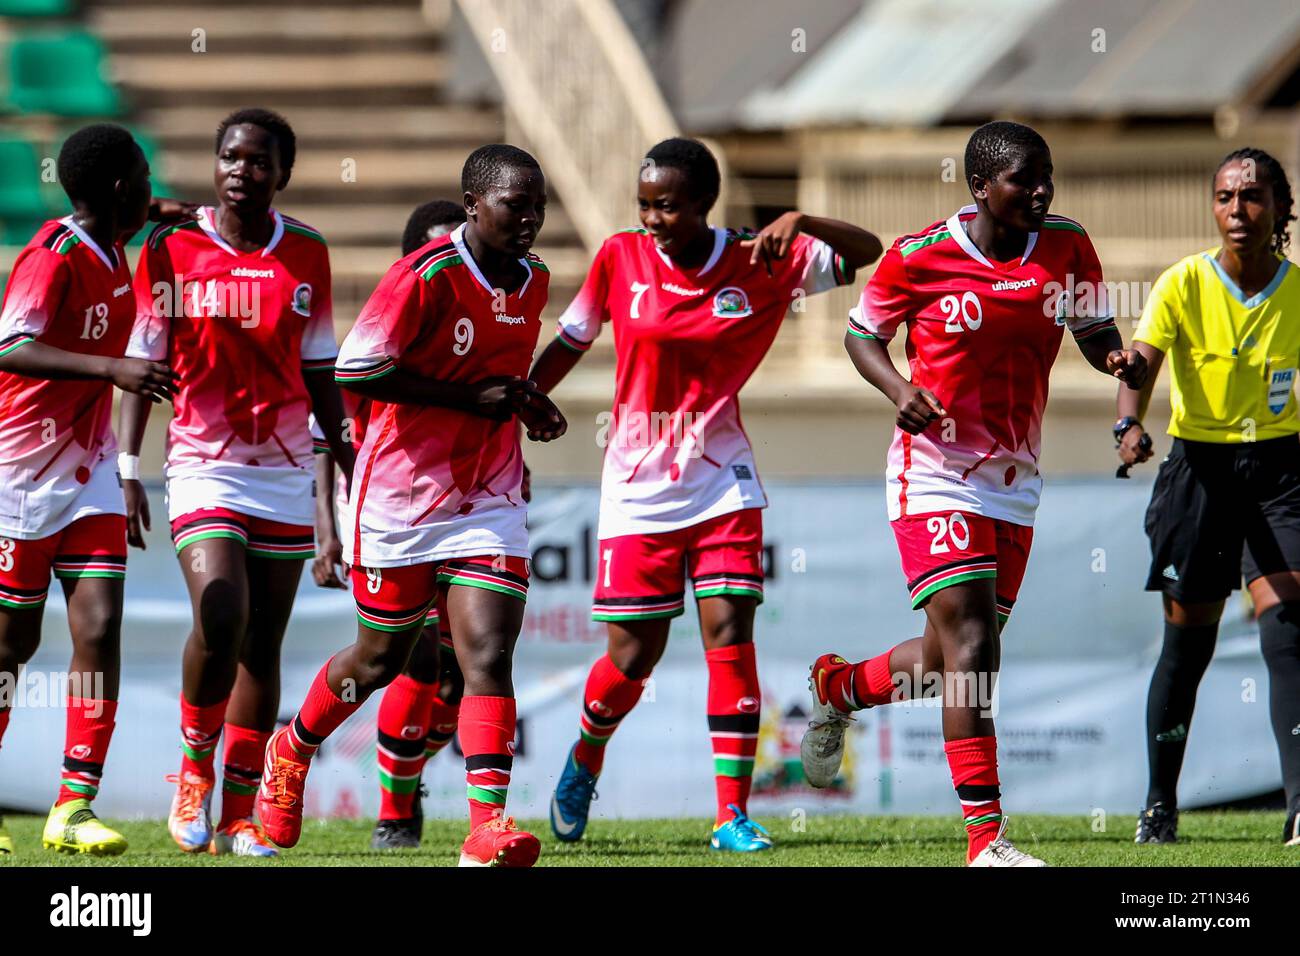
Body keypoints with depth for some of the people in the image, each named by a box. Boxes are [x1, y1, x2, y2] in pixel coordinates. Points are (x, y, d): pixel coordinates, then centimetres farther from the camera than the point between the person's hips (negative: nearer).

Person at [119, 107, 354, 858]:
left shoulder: (308, 255, 6)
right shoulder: (172, 249, -2)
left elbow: (319, 373, 13)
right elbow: (141, 364, 1)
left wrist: (349, 465, 12)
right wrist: (127, 472, -5)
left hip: (286, 471, 3)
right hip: (203, 464, -3)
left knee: (263, 644, 4)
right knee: (221, 617, -22)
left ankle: (239, 815, 10)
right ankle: (195, 767, 2)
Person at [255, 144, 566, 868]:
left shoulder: (533, 281, 7)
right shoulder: (426, 276, -16)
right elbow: (356, 368, -20)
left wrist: (523, 402, 4)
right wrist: (471, 399, -19)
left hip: (488, 499, 5)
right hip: (402, 495, -4)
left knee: (488, 652, -13)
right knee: (381, 660, 11)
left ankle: (489, 824, -21)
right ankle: (293, 750, 40)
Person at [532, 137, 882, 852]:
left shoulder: (759, 267, -4)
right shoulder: (621, 258, -2)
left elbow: (865, 252, -3)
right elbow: (569, 343, 9)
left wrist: (798, 222, -21)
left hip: (722, 483, 0)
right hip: (638, 488, 0)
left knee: (729, 631, -13)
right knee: (634, 653, 2)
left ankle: (733, 815, -10)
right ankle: (586, 758, 34)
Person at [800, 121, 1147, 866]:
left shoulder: (1067, 247, 0)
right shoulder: (920, 257, -10)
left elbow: (1096, 331, 10)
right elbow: (863, 334, 4)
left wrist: (1117, 357, -14)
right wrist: (898, 388, -16)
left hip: (1015, 482, 5)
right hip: (935, 475, -5)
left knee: (956, 661, 13)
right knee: (972, 644, -16)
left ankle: (839, 688, 44)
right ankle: (986, 838, -16)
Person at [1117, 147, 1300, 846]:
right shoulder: (1184, 284, -8)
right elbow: (1140, 362, -19)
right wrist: (1130, 425, -38)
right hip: (1198, 465, 0)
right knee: (1187, 636, 4)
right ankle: (1159, 807, 20)